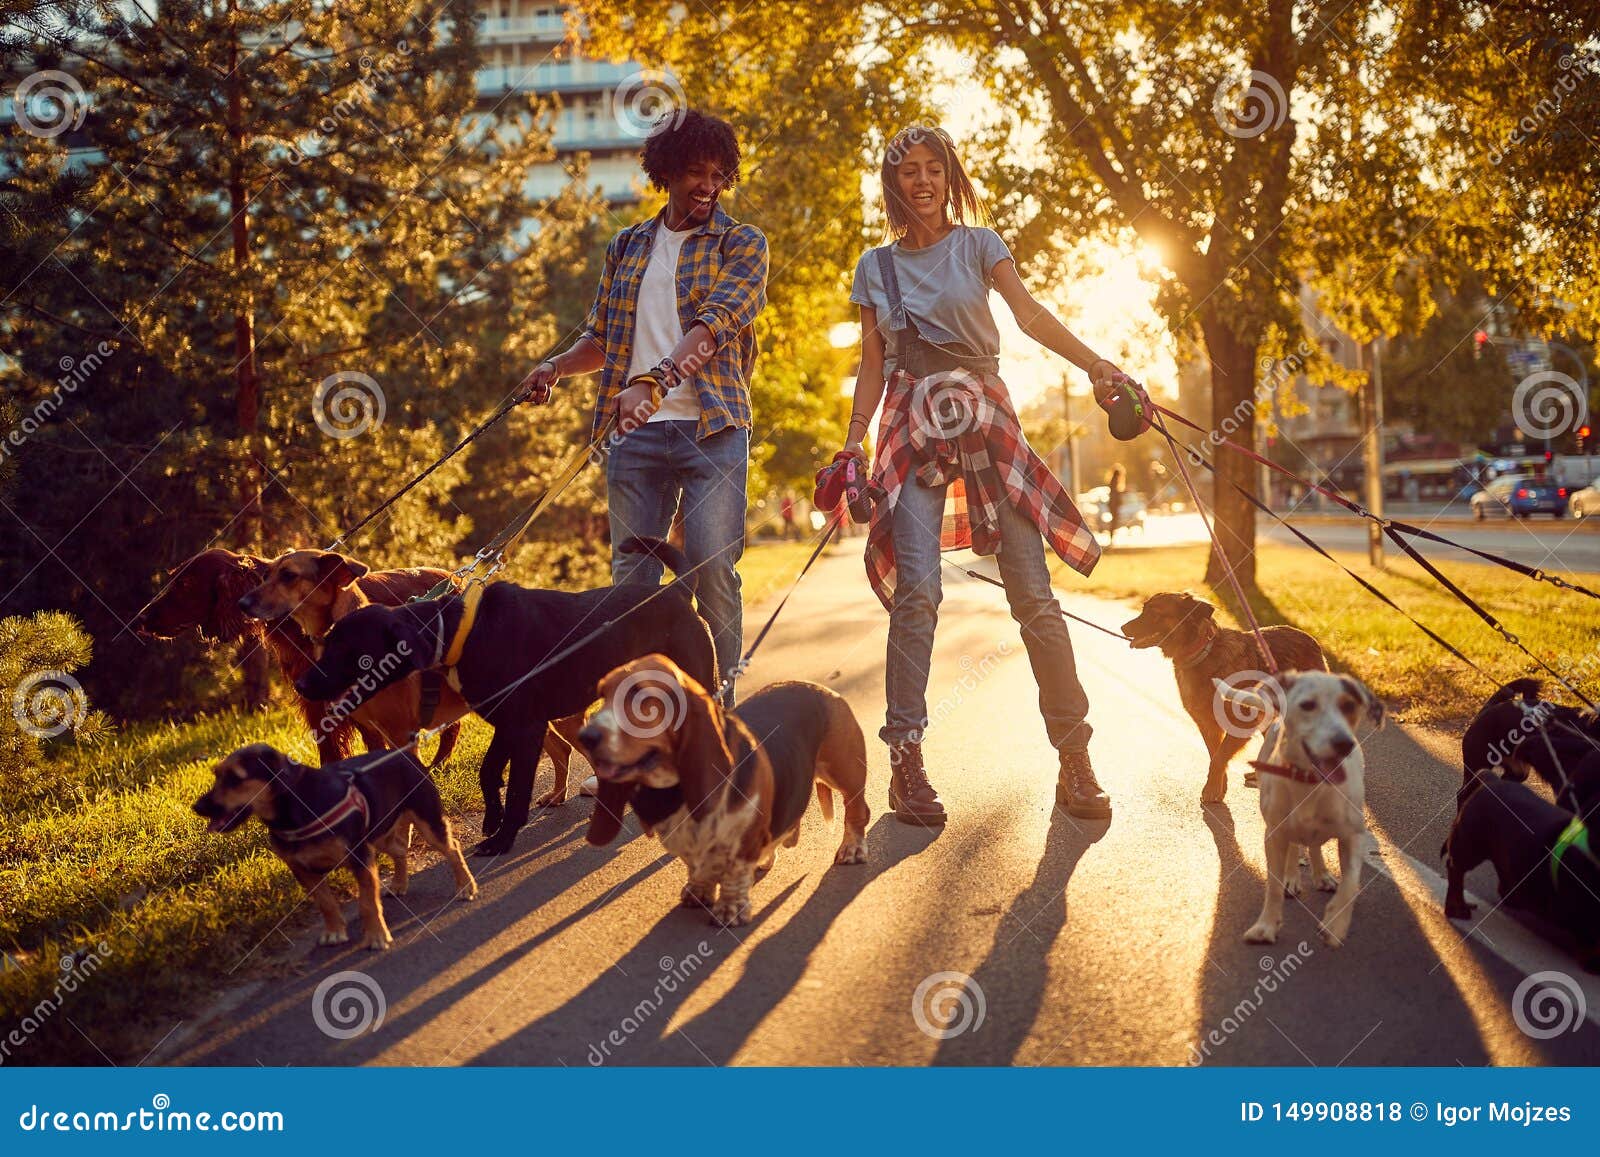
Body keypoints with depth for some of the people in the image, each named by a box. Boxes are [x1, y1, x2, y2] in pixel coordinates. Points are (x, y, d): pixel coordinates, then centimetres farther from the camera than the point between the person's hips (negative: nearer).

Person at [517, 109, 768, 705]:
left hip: (712, 430, -3)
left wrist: (654, 382, -29)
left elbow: (715, 322, -13)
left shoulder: (741, 244, 4)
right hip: (633, 433, 4)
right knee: (631, 576, 2)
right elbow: (601, 336, 23)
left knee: (713, 568, -9)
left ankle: (719, 705, 1)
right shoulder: (627, 247, 17)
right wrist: (557, 365, 0)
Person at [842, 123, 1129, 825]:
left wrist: (1092, 362, -22)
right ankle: (905, 759, -12)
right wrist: (853, 444, 4)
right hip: (913, 427, 1)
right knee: (916, 589, -15)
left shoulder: (978, 245, 10)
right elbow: (873, 367, 16)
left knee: (1033, 593, -8)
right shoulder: (875, 267, 15)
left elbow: (1028, 311, -6)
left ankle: (1074, 758, -4)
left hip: (985, 417, -1)